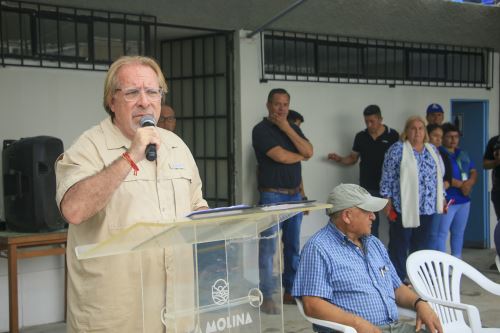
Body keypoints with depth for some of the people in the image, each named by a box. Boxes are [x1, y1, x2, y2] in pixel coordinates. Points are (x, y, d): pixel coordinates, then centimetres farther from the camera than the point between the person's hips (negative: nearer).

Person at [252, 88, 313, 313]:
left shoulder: (293, 128, 14)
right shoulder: (261, 130, -6)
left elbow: (309, 151, -1)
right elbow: (280, 156, -18)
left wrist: (287, 129, -8)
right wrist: (300, 156, 1)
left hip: (294, 195, 7)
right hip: (272, 195, -7)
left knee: (293, 246, 11)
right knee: (267, 247, -6)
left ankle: (290, 291, 21)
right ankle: (266, 297, -1)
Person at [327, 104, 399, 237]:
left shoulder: (392, 135, -3)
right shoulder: (360, 137, 8)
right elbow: (353, 158, 15)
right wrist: (339, 159, -4)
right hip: (367, 188, 3)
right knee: (370, 225, 5)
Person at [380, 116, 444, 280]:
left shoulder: (432, 150, 13)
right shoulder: (397, 149, -4)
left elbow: (439, 176, 19)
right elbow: (387, 177, -5)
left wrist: (442, 198, 14)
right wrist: (388, 202, -10)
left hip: (427, 208, 5)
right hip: (403, 207, -5)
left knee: (422, 245, 10)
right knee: (399, 245, 0)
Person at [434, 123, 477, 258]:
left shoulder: (463, 154, 17)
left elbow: (474, 172, 14)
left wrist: (470, 183, -9)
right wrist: (460, 184, -18)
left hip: (464, 200, 8)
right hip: (446, 200, -8)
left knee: (459, 232, 14)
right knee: (442, 233, -8)